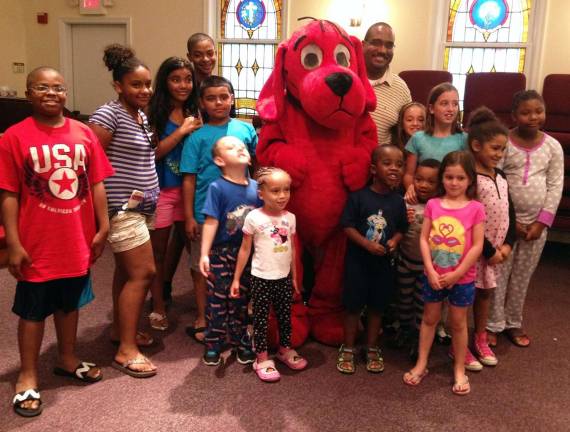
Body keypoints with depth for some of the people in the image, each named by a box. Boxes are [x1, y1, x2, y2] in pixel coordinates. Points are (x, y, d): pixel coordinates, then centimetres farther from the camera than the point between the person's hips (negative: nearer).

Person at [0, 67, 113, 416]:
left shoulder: (84, 134, 0)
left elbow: (97, 184, 4)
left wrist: (103, 228, 3)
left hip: (77, 241, 4)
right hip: (37, 244, -3)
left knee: (70, 303, 20)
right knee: (33, 311, 11)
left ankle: (68, 359, 40)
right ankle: (28, 375, 28)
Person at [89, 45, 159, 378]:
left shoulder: (142, 115, 11)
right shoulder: (109, 114, -15)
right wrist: (124, 194, -16)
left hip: (140, 207, 9)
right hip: (122, 208, -9)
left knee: (128, 270, 17)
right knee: (144, 272, -9)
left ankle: (121, 329, 32)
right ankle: (127, 350, 1)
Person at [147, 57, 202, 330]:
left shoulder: (194, 112, 6)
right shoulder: (155, 113, -9)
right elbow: (151, 153, -16)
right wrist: (182, 131, -17)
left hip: (188, 189, 4)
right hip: (161, 191, -4)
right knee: (158, 251, 11)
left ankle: (205, 308, 21)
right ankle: (158, 308, 26)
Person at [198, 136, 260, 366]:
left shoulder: (255, 187, 0)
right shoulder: (217, 188, -11)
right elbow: (211, 222, -14)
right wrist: (204, 254, -17)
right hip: (221, 253, -3)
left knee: (241, 300, 15)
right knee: (218, 300, 6)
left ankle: (240, 341, 30)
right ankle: (213, 343, 21)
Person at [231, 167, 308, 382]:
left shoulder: (290, 217, 1)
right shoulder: (254, 217, -12)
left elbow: (291, 249, 10)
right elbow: (245, 250, -6)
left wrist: (294, 277, 14)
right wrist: (236, 279, -5)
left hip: (284, 277, 4)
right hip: (262, 278, -4)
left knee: (285, 315, 17)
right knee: (261, 317, 6)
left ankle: (285, 349, 36)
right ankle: (262, 358, 19)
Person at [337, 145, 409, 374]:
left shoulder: (398, 201, -1)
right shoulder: (358, 196, -12)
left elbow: (401, 229, 8)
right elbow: (348, 226, -11)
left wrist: (394, 241, -13)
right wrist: (368, 244, -21)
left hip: (383, 262, 3)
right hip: (357, 260, -3)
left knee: (377, 306, 14)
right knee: (353, 305, 8)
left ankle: (372, 348, 30)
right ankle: (348, 349, 23)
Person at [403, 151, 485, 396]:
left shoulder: (475, 208, -9)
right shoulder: (433, 205, -3)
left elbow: (477, 246, -11)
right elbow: (423, 239, -4)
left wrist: (456, 274, -12)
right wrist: (430, 270, -12)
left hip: (462, 278, -2)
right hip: (433, 276, 2)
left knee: (458, 323, 12)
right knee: (429, 319, 15)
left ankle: (459, 370, 27)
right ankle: (421, 364, 28)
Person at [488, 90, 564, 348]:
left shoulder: (553, 146, 0)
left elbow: (556, 186, 0)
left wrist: (542, 221, -8)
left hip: (537, 222, 3)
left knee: (522, 275, 13)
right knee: (498, 272, 4)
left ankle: (513, 323, 29)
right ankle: (493, 324, 19)